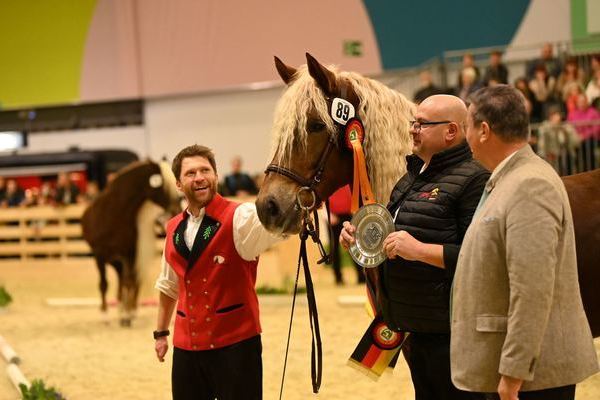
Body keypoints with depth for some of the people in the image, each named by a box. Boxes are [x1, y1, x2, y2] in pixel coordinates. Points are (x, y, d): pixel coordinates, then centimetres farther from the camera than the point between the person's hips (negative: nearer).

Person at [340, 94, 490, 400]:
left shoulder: (472, 179, -15)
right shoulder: (413, 177, 16)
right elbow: (392, 237, 28)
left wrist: (420, 250, -27)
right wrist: (358, 237, 8)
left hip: (448, 333, -9)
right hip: (413, 327, 10)